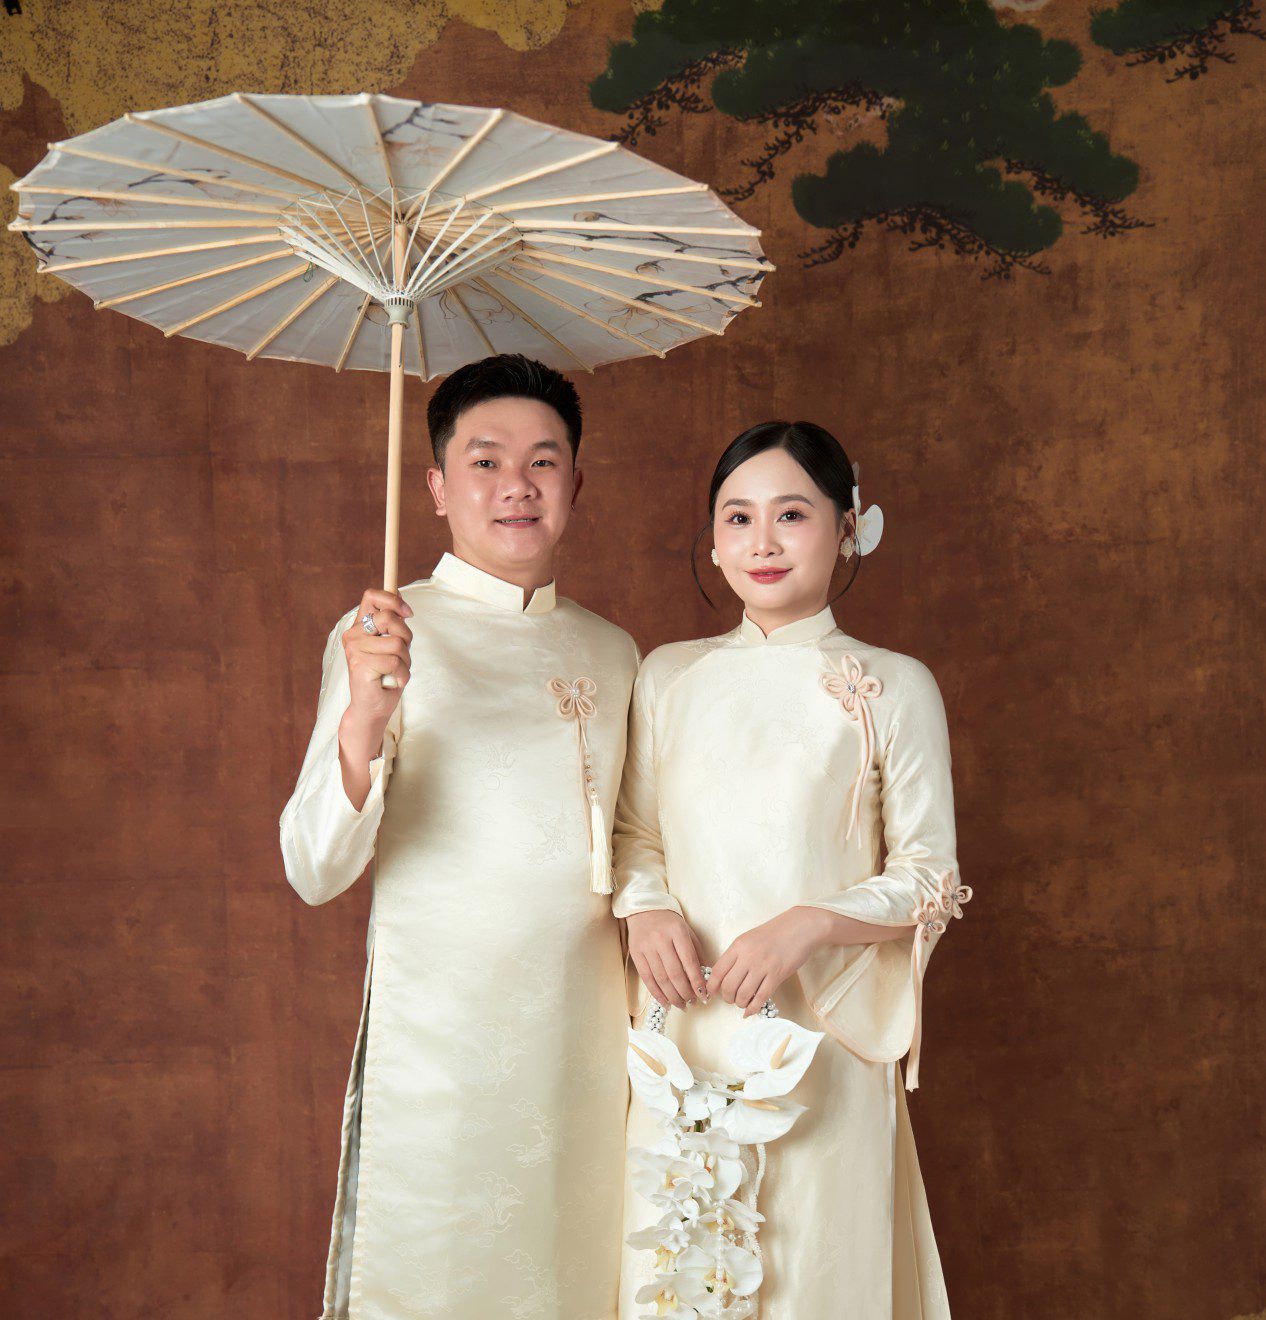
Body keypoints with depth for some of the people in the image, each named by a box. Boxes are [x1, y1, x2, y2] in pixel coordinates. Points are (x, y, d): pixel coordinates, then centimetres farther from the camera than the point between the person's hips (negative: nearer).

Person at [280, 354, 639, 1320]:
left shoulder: (612, 652, 8)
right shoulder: (384, 635, -6)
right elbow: (316, 873, -14)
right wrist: (364, 718, -29)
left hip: (584, 1027, 4)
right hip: (437, 1031, -4)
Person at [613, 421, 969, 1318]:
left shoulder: (893, 687, -2)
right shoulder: (668, 677, 7)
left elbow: (927, 876, -2)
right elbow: (636, 832, 13)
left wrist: (809, 923, -17)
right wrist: (645, 907, -7)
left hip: (821, 1034, -2)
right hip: (684, 1033, 3)